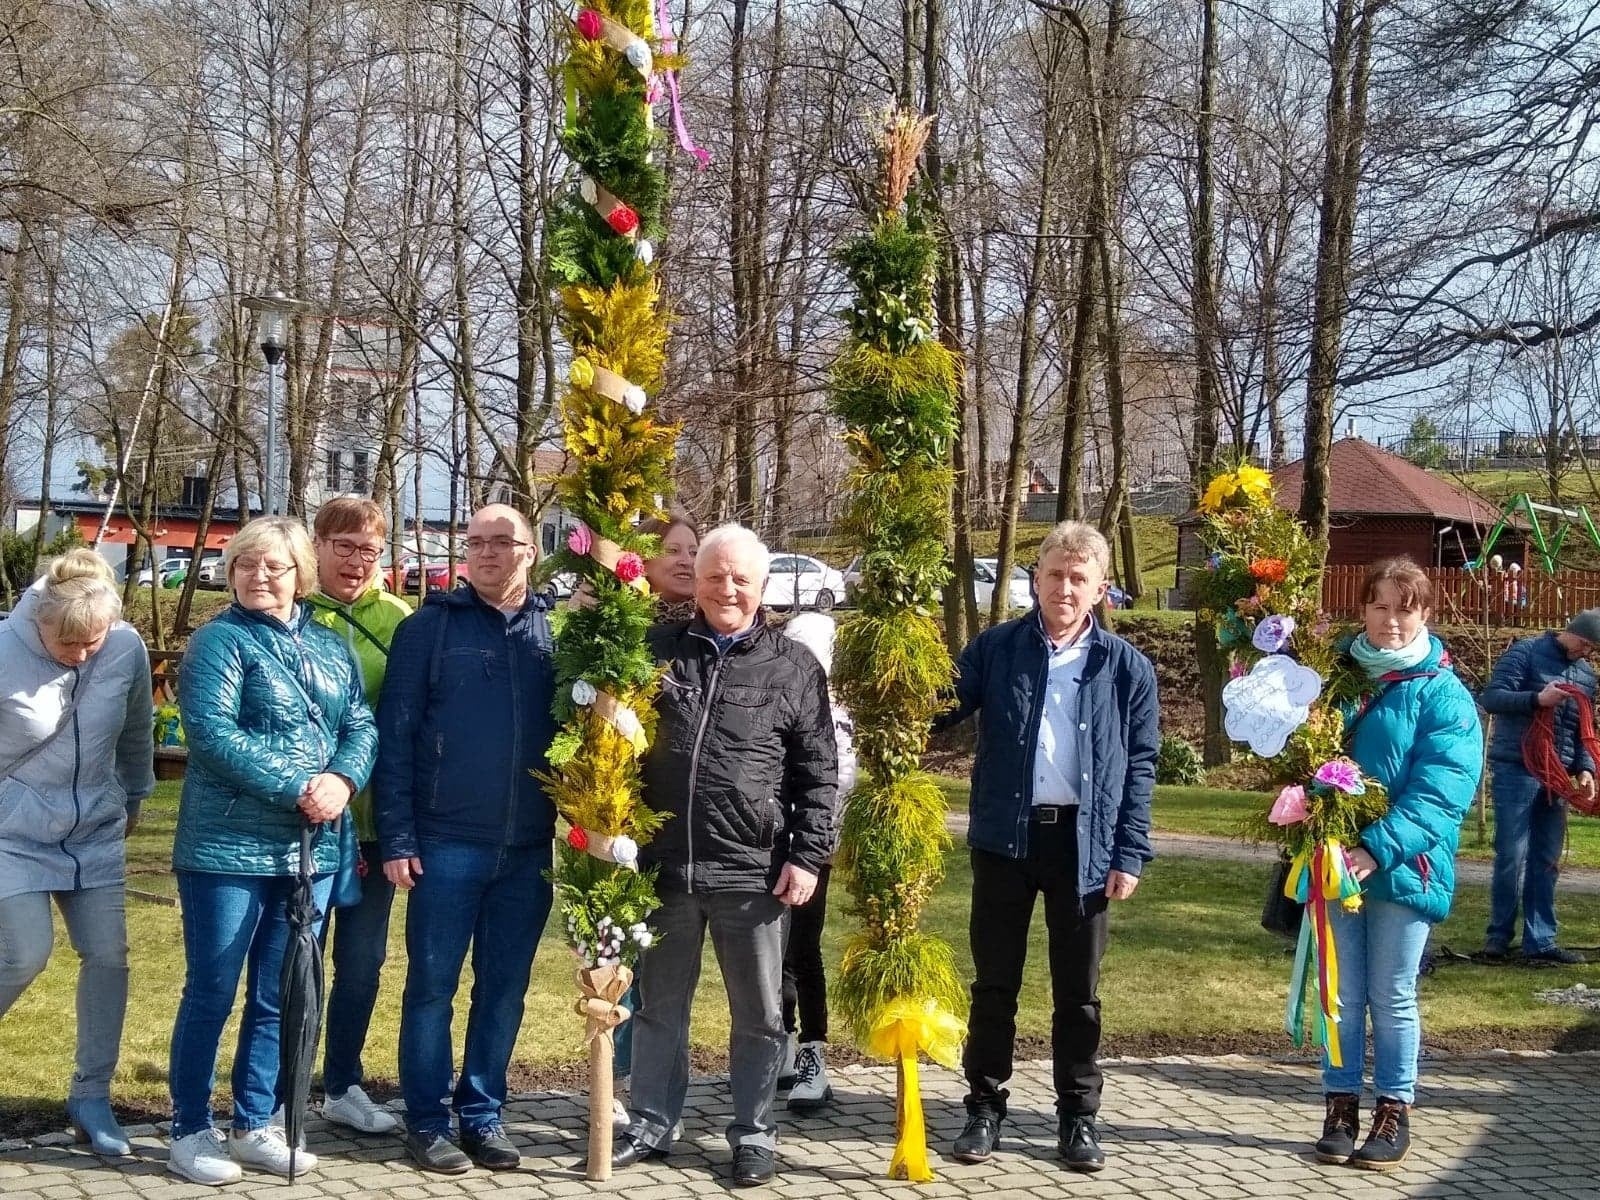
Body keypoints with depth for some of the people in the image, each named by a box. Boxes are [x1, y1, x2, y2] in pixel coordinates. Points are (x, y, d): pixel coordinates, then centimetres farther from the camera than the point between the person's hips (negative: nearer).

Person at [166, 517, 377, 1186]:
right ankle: (190, 1130, 14)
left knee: (280, 998, 12)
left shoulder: (331, 647, 13)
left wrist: (342, 780, -14)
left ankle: (254, 1125, 23)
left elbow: (361, 725, 7)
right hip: (230, 847, -5)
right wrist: (297, 788, -20)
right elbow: (212, 734, -16)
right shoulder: (220, 642, -5)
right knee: (212, 992, 2)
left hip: (313, 848, 6)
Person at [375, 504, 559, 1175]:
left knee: (505, 988, 11)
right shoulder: (429, 626, -1)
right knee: (432, 986, 5)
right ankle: (427, 1120, 17)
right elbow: (395, 735, -3)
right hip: (447, 841, -2)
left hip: (529, 846, 3)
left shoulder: (557, 627, 6)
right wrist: (396, 837, -9)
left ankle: (483, 1114, 23)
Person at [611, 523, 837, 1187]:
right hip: (664, 864, 2)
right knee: (659, 1005, 14)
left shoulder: (793, 667, 1)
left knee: (759, 1014, 8)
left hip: (752, 871, -2)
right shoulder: (656, 649, 5)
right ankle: (651, 1123, 28)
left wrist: (808, 856, -6)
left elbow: (817, 774, 2)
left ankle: (753, 1133, 22)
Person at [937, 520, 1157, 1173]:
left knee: (1078, 989, 10)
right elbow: (941, 712, 2)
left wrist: (1130, 854, -2)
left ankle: (1078, 1115, 22)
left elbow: (1141, 765, 3)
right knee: (994, 981, 9)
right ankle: (985, 1107, 22)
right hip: (1005, 835, 0)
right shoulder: (995, 647, 1)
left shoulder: (1128, 667, 2)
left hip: (1084, 842, 0)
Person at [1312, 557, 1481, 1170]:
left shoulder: (1444, 695, -7)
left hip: (1403, 868, -3)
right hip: (1335, 860, 3)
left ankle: (1394, 1112, 19)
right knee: (1342, 994, 10)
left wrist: (1379, 849, -26)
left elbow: (1442, 792, -16)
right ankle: (1341, 1107, 20)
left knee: (1393, 997, 7)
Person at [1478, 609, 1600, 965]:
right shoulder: (1526, 653, -3)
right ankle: (1499, 935, 6)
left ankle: (1540, 940, 10)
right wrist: (1537, 698, -24)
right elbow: (1492, 698, -10)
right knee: (1512, 856, -5)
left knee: (1546, 861, 6)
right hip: (1516, 771, -6)